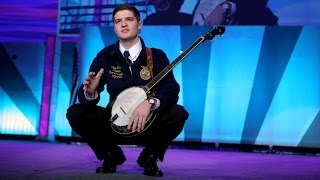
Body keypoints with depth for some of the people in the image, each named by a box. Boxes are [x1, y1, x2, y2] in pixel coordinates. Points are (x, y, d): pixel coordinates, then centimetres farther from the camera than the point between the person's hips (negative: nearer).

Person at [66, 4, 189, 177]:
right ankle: (111, 155, 5)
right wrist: (90, 92, -30)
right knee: (75, 113, -20)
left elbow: (171, 90, -15)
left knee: (178, 113, -29)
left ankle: (150, 156, 0)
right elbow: (84, 94, -4)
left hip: (148, 123, -1)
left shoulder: (157, 56, -4)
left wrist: (150, 102, -35)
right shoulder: (105, 56, -1)